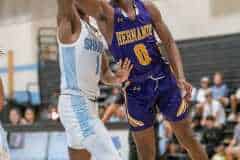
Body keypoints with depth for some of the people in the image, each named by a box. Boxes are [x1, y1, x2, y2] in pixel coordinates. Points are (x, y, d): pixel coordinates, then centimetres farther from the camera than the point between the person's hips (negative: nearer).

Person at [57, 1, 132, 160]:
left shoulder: (95, 33, 16)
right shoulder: (70, 22, -6)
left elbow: (104, 73, 20)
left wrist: (116, 78, -1)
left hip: (88, 104, 9)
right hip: (75, 104, -9)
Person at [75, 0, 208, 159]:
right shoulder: (105, 13, -12)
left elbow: (169, 43, 1)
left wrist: (180, 78, -9)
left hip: (164, 80, 2)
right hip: (136, 88, -2)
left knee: (188, 139, 9)